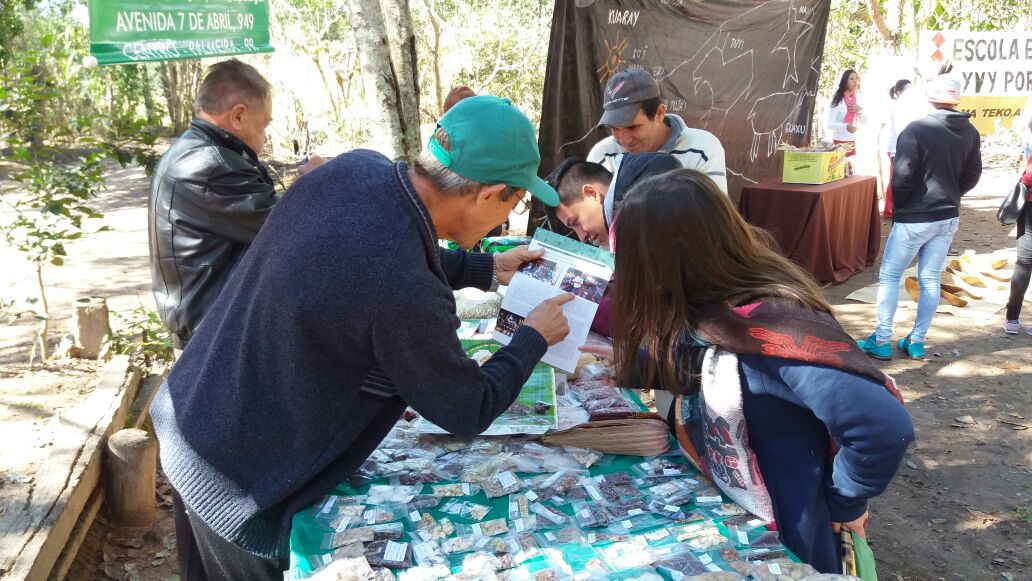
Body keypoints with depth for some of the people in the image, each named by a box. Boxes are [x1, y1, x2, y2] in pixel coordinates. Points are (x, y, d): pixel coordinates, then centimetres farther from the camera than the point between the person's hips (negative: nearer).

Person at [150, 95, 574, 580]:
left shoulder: (355, 168, -13)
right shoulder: (406, 295, -35)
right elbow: (469, 412, -16)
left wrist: (486, 269, 17)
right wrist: (534, 338, -1)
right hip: (235, 481, -8)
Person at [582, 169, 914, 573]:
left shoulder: (770, 326, -32)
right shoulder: (708, 308, -8)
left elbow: (885, 429, -37)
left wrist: (842, 503, -22)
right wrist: (629, 361, -1)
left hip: (781, 546, -7)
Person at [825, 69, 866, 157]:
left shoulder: (858, 99, 6)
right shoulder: (837, 100, -11)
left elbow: (864, 121, 13)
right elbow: (830, 124, -16)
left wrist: (859, 110, -6)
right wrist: (846, 127, -31)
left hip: (852, 142, 6)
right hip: (838, 142, -6)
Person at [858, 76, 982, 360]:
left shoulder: (917, 129, -15)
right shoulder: (970, 132, 5)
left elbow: (902, 176, -18)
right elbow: (972, 176, 11)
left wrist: (898, 206, -2)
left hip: (914, 217, -6)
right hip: (948, 218, 6)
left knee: (889, 275, 5)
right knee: (930, 279, 11)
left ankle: (881, 341, 6)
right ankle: (916, 341, 17)